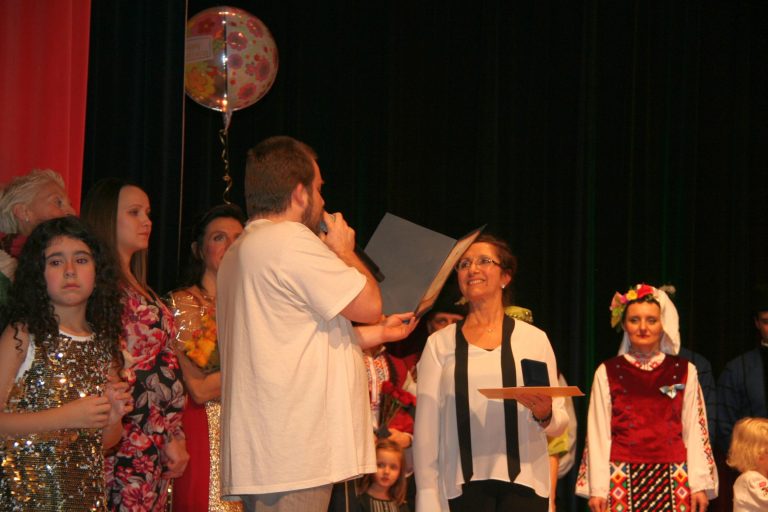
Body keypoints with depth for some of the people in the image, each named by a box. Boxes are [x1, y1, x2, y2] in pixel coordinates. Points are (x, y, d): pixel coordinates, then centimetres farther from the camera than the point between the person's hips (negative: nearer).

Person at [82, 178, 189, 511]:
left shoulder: (137, 288, 18)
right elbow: (123, 373, -15)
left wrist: (172, 435, 13)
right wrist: (170, 435, -10)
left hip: (155, 447, 9)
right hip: (128, 445, -9)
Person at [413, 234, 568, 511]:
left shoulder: (534, 339, 6)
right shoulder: (440, 343, 5)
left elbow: (559, 422, 9)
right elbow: (426, 424, 1)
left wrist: (545, 415, -13)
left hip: (523, 480, 0)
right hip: (463, 483, 0)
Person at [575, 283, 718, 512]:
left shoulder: (684, 372, 9)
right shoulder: (607, 373, 6)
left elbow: (695, 431, 7)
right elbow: (598, 434, 4)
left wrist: (700, 485, 0)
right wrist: (596, 488, -2)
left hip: (673, 480, 1)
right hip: (623, 479, -1)